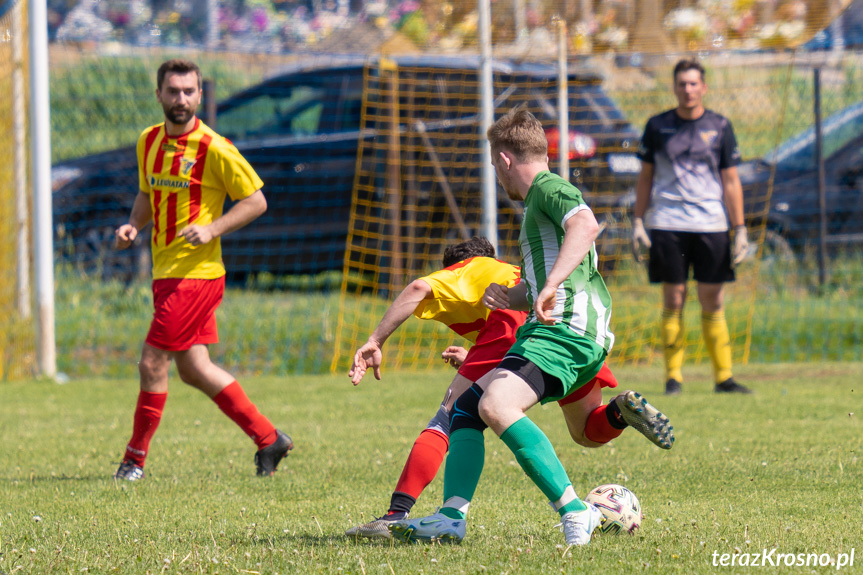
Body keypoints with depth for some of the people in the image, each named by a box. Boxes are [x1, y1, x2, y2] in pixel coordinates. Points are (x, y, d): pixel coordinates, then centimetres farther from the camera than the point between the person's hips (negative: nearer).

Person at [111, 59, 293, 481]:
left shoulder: (213, 149, -12)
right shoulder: (149, 142, 9)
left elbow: (256, 201, -7)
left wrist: (212, 229, -19)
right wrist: (133, 225, 5)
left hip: (195, 273, -8)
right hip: (166, 270, 8)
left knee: (152, 364, -7)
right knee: (194, 370, 10)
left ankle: (135, 460, 4)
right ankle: (267, 438, 19)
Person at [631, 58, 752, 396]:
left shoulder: (719, 127, 6)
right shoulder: (657, 127, 7)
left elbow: (731, 181, 7)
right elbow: (645, 178, 12)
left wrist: (740, 229, 2)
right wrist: (637, 222, 4)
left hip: (710, 225, 0)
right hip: (667, 225, 0)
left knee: (712, 303, 1)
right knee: (673, 301, -2)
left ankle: (724, 377, 6)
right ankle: (673, 376, 4)